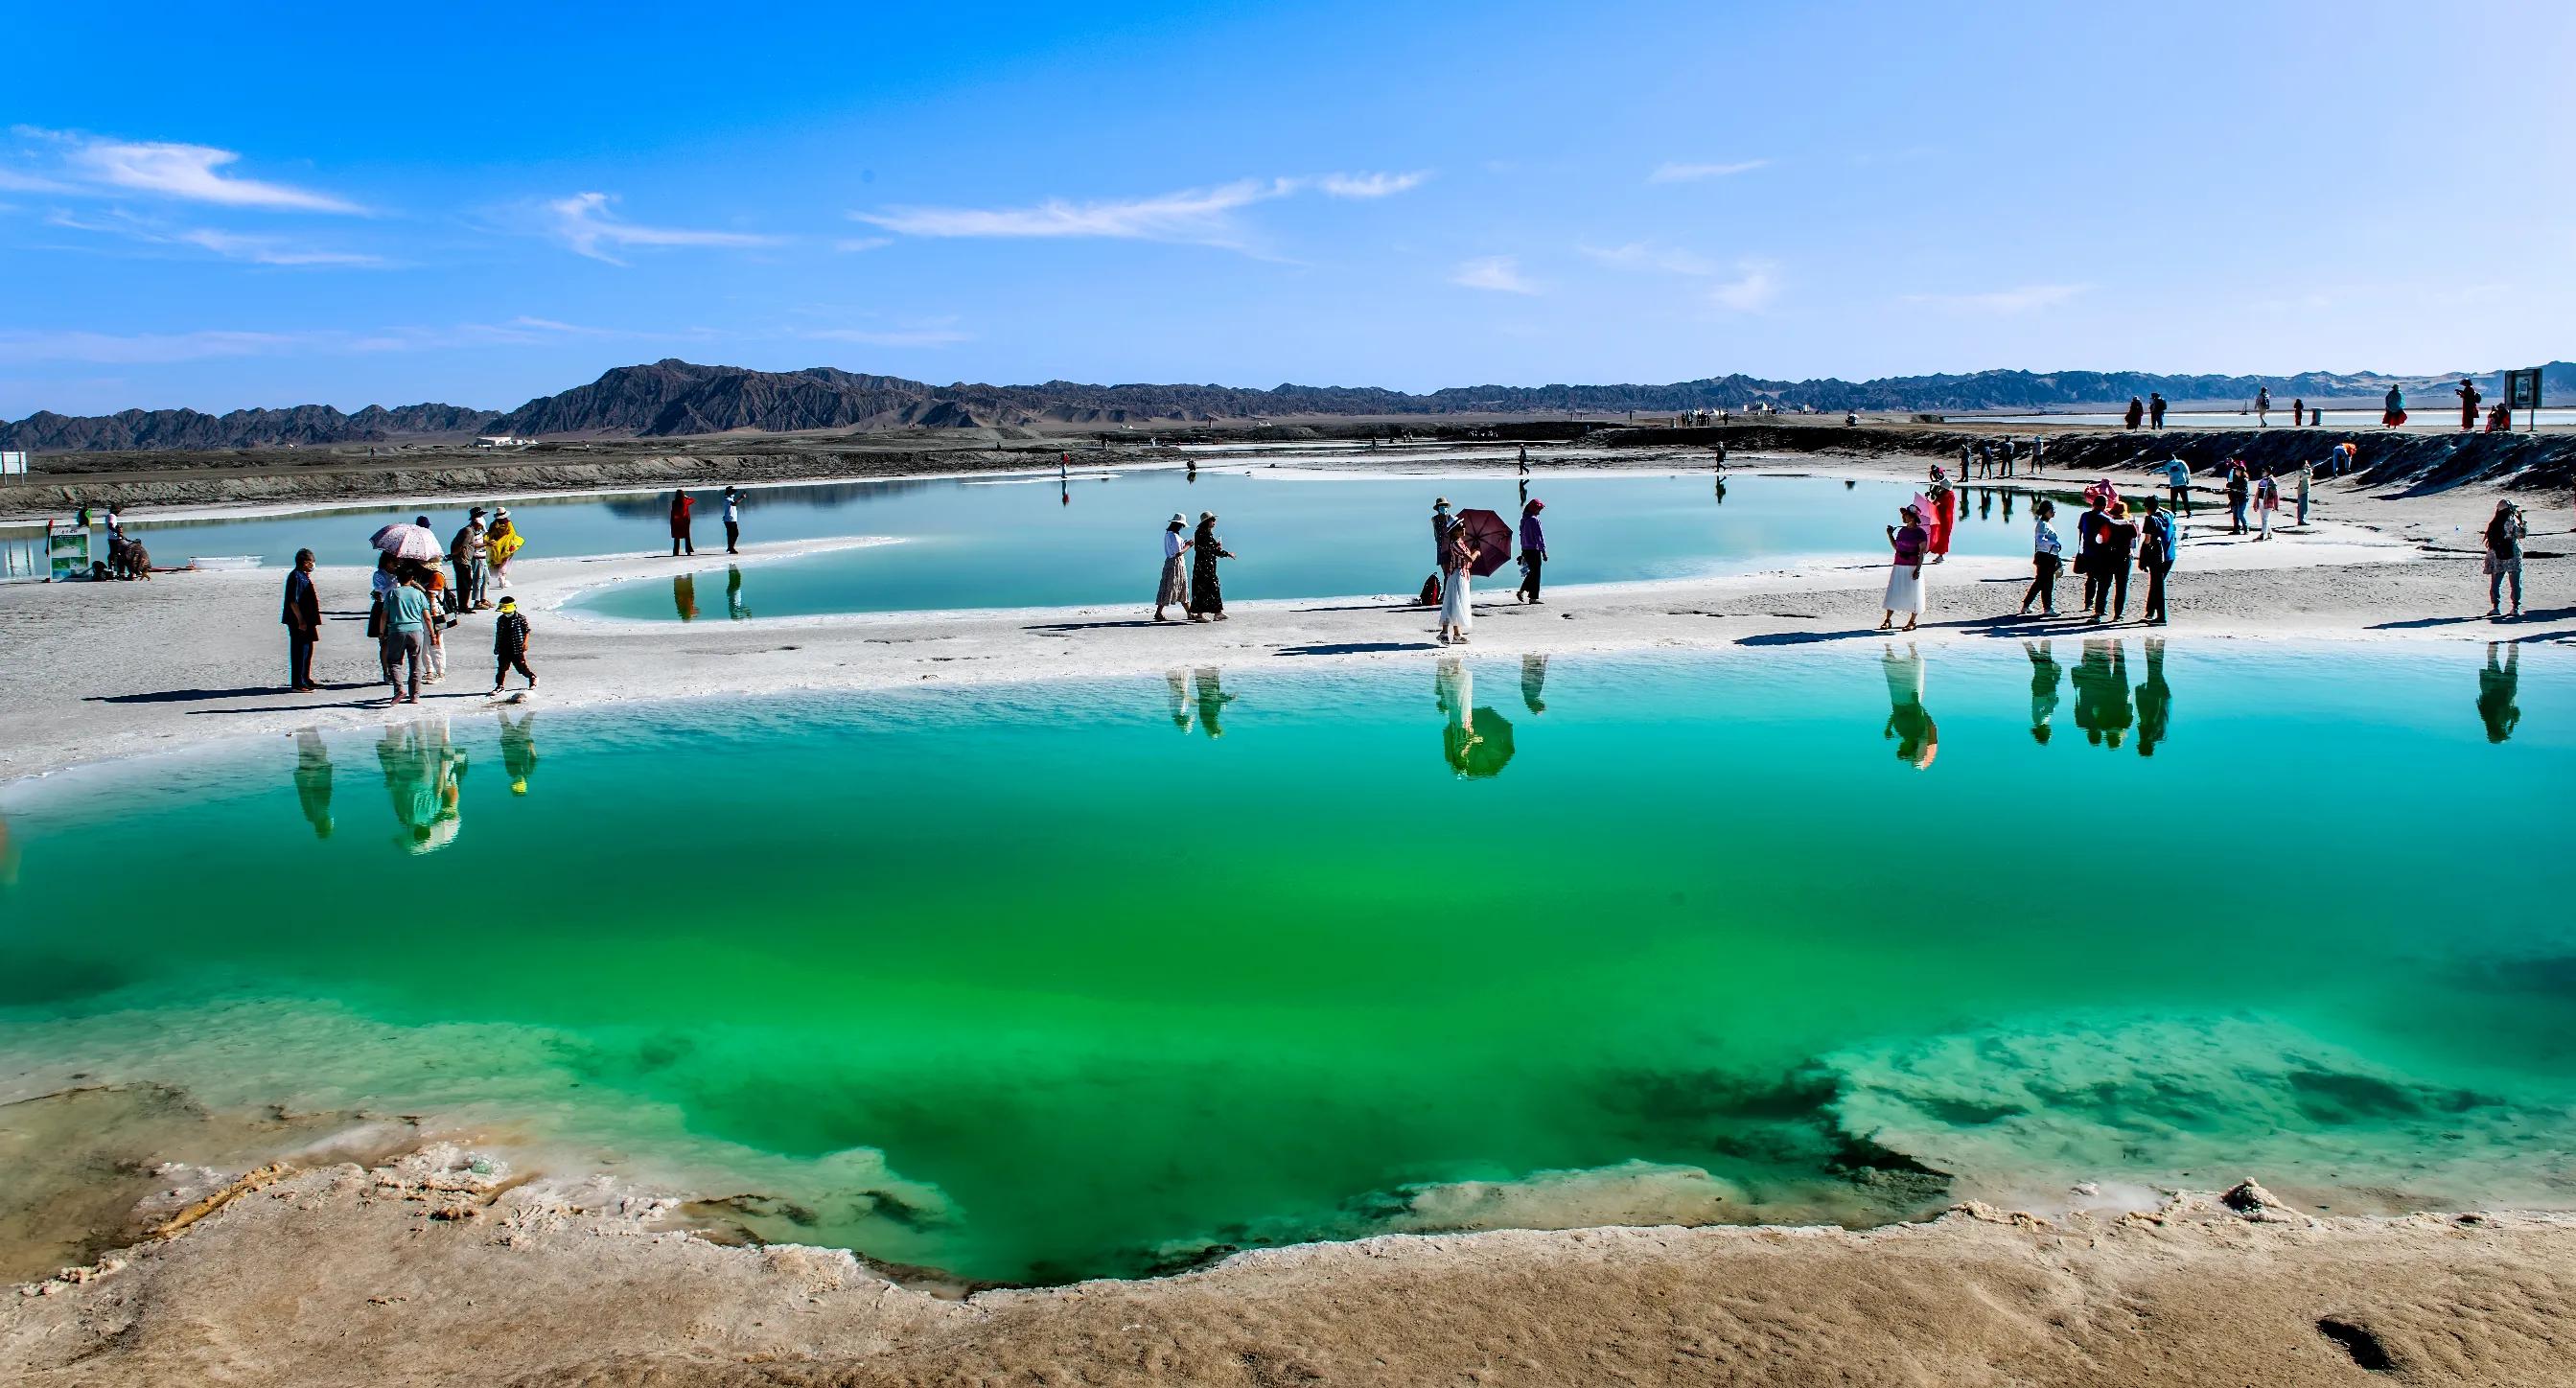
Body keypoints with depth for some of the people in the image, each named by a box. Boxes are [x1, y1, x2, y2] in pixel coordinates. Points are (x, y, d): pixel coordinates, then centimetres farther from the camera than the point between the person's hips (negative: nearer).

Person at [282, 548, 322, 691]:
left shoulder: (304, 576, 15)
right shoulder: (296, 576, -16)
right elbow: (293, 601, -22)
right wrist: (300, 620, -24)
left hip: (306, 620, 11)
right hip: (298, 622, -11)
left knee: (307, 650, 19)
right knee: (299, 652, -7)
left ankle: (305, 680, 31)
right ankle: (296, 684, -5)